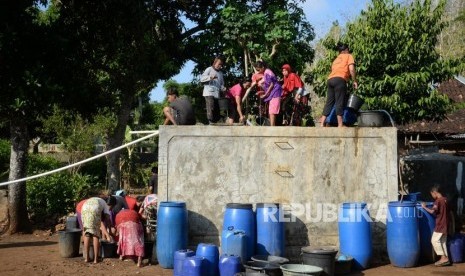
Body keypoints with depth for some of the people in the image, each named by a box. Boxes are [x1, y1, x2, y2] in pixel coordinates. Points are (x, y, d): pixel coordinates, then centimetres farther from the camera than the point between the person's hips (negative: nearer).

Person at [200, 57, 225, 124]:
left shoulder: (220, 73, 23)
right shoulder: (209, 69, 5)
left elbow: (221, 84, 22)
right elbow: (202, 78, -4)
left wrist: (223, 88, 0)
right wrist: (210, 77, -20)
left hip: (217, 94, 6)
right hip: (209, 93, -6)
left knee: (216, 110, 3)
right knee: (210, 108, -17)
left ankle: (215, 122, 7)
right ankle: (211, 122, -17)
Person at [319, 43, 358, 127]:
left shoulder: (336, 59, 33)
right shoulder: (349, 56, 16)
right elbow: (351, 69, -1)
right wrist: (354, 81, 2)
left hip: (330, 79, 6)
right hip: (340, 80, -6)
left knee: (329, 102, 7)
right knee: (340, 102, -9)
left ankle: (322, 123, 3)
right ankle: (340, 124, -12)